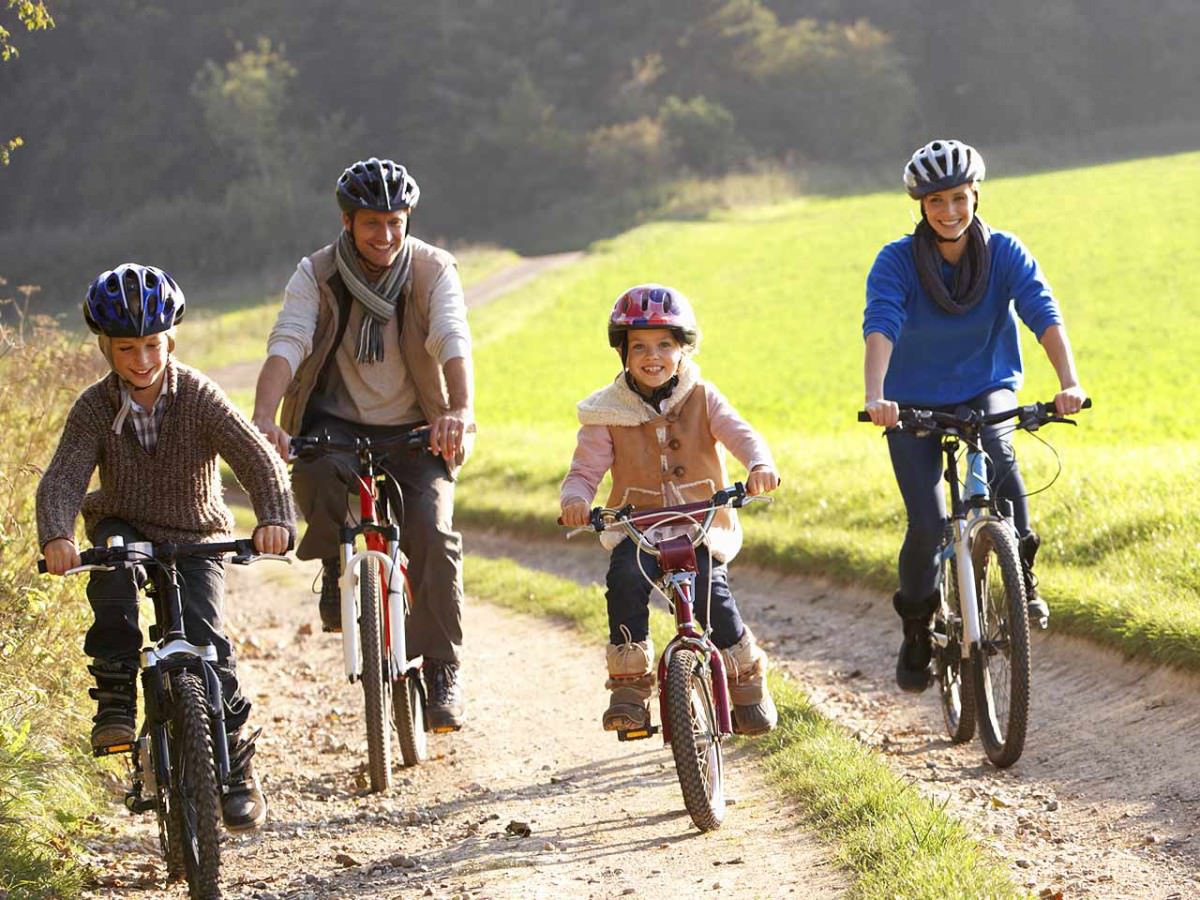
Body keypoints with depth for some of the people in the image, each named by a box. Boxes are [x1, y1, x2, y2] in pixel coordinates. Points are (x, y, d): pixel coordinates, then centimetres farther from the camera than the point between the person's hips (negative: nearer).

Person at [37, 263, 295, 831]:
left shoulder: (200, 398, -13)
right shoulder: (95, 407, -10)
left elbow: (258, 460, -22)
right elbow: (62, 478, -21)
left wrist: (275, 519, -41)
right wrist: (56, 536, -43)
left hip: (196, 540, -1)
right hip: (124, 529, 1)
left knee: (206, 636, -21)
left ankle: (238, 767, -5)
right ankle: (115, 694, -22)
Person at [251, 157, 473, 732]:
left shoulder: (434, 271, -9)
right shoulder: (316, 275, -7)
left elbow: (453, 342, -25)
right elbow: (286, 345, -21)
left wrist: (461, 411, -46)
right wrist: (263, 419, -40)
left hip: (415, 430, 0)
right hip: (337, 422, 0)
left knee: (432, 530, -22)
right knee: (315, 473, -34)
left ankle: (442, 669, -9)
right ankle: (335, 570, -4)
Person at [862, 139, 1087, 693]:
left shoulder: (1005, 254, -12)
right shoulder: (896, 262, -16)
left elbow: (1045, 316, -24)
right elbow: (880, 329, -30)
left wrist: (1069, 383, -41)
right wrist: (875, 397, -48)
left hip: (987, 389, 1)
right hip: (914, 402, -1)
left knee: (997, 452, -34)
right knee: (928, 525, -14)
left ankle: (1023, 573, -15)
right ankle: (917, 631, 10)